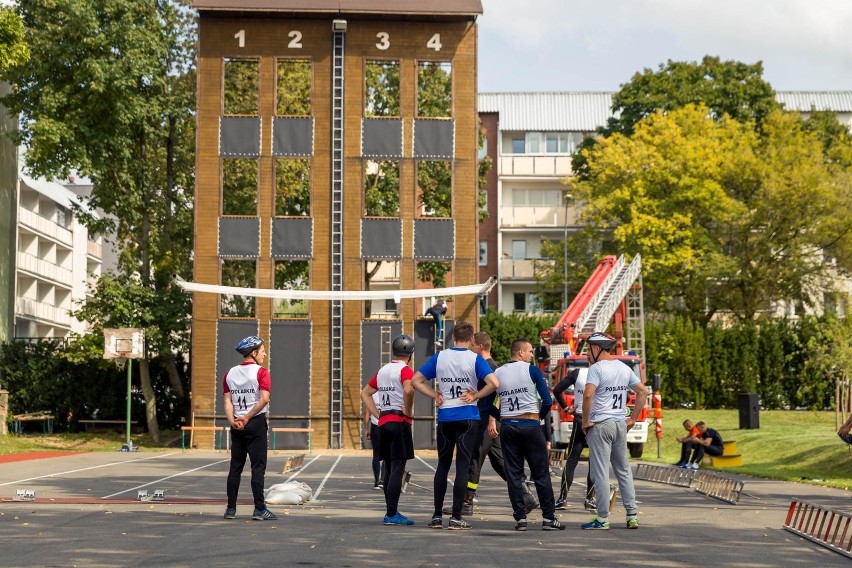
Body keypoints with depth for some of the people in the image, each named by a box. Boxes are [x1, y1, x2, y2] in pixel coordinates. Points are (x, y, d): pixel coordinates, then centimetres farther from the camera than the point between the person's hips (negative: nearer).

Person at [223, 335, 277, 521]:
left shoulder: (230, 373, 11)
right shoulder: (261, 372, -7)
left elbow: (227, 401, 1)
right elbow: (264, 399, -19)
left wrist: (232, 420, -9)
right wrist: (247, 418, -13)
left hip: (237, 425, 5)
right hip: (256, 423, -5)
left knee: (235, 467, 10)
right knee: (258, 467, -3)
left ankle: (231, 509, 11)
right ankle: (259, 509, -5)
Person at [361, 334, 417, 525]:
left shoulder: (382, 370, 16)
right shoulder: (406, 370, -7)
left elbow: (365, 393, 24)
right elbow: (408, 390, -27)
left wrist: (377, 414, 16)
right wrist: (408, 411, -13)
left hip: (383, 423, 8)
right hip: (399, 422, -8)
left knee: (388, 469, 12)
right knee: (398, 469, -8)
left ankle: (391, 511, 18)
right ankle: (392, 514, -11)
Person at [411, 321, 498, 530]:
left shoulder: (439, 357, 4)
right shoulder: (475, 359, -6)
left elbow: (416, 381, 5)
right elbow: (493, 383, -19)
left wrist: (435, 396, 4)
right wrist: (476, 396, -6)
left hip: (445, 417, 3)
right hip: (468, 417, -3)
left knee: (443, 465, 13)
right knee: (463, 466, 0)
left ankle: (437, 515, 13)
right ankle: (456, 517, -1)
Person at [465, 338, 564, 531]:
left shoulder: (497, 373, 8)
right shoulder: (532, 370, -4)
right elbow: (547, 401, -7)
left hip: (507, 428, 4)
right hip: (530, 426, -3)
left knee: (513, 474, 7)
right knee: (541, 473, 2)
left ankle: (520, 518, 4)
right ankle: (549, 517, 3)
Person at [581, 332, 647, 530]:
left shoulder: (597, 368, -10)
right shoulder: (624, 368, 12)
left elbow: (588, 395, -23)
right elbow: (643, 392, 14)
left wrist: (585, 421, -13)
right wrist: (633, 418, 14)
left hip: (600, 425, -7)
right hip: (620, 424, 7)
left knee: (600, 473, -3)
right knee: (624, 471, 13)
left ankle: (603, 519, -1)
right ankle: (632, 516, 13)